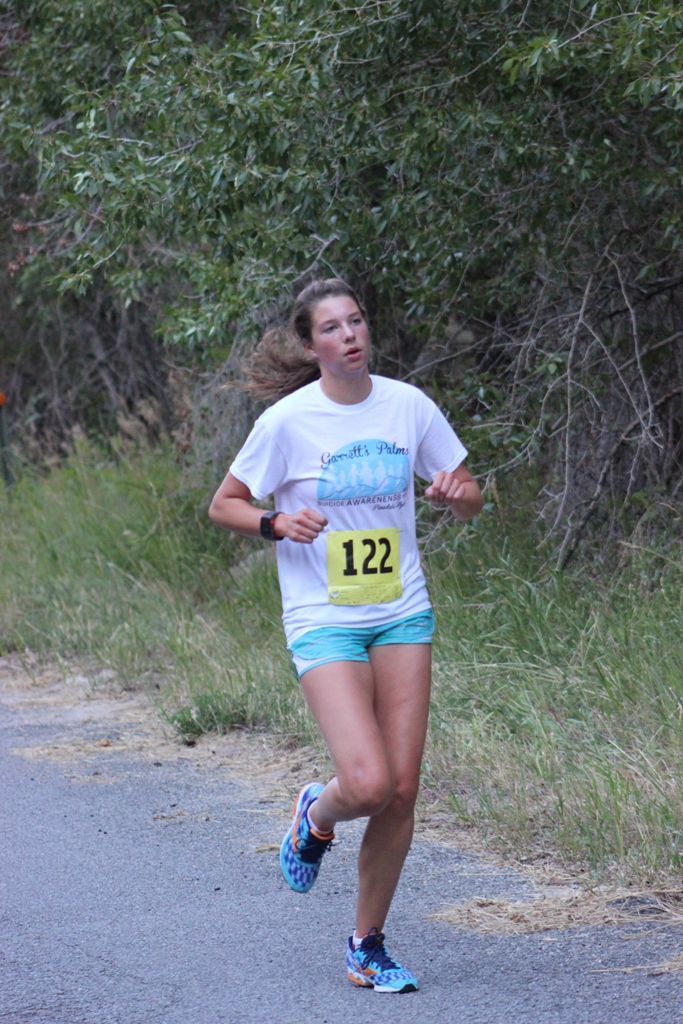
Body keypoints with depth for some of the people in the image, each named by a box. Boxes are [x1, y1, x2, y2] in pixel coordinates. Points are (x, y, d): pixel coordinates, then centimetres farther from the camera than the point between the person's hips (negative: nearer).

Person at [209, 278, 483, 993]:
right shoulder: (287, 421, -8)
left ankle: (367, 947, 15)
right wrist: (276, 522, -17)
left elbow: (468, 503, 11)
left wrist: (456, 491, -12)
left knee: (401, 792, -1)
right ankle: (316, 815, 19)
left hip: (403, 618, 4)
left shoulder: (408, 405, 2)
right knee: (369, 785, -19)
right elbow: (223, 505, 2)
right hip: (324, 622, -3)